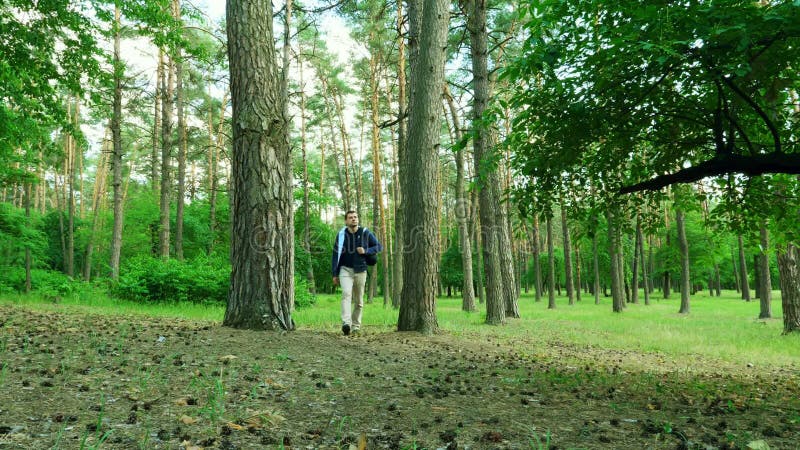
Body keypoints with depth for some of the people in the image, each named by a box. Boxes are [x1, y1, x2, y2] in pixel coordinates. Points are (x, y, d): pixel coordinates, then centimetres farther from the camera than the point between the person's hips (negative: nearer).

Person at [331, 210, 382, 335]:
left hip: (361, 271, 2)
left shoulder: (365, 233, -1)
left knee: (359, 301, 7)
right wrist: (335, 274, 4)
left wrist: (366, 251, -12)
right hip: (345, 269, -1)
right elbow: (336, 255, 5)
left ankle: (356, 326, 20)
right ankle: (346, 323, -35)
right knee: (346, 294, -24)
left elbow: (379, 246, 6)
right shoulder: (341, 235, -1)